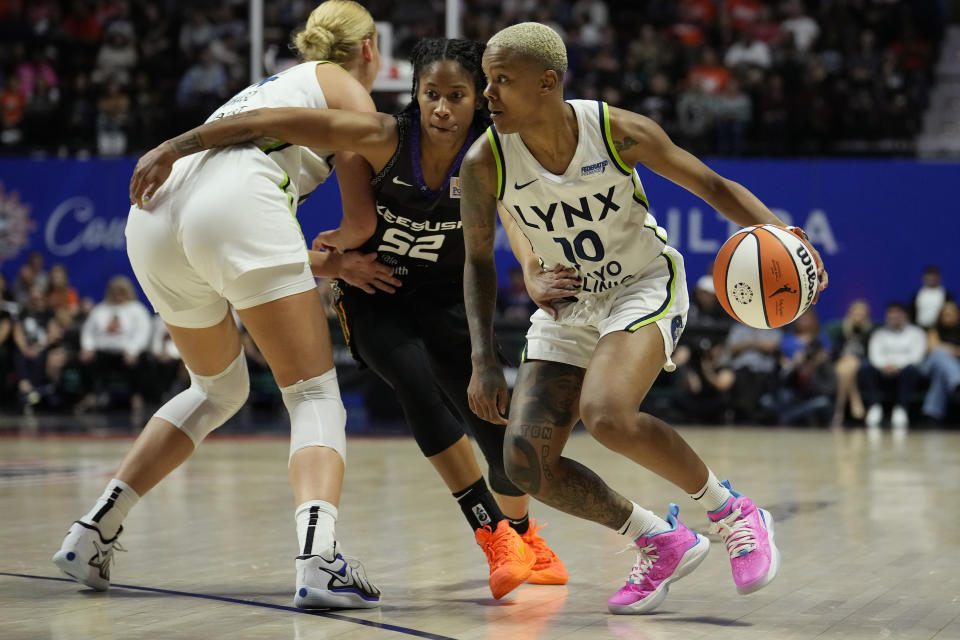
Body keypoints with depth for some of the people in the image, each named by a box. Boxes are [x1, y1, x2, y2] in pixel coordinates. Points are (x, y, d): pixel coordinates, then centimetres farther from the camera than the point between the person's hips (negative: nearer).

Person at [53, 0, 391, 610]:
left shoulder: (265, 90, 39)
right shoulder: (346, 88, 20)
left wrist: (335, 265, 27)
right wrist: (345, 249, 35)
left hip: (153, 215, 7)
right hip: (236, 209, -7)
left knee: (219, 389, 27)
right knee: (315, 395, -1)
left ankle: (93, 534, 22)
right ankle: (318, 557, -26)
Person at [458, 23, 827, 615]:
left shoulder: (618, 132, -21)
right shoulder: (485, 164, -16)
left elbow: (712, 186, -9)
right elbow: (479, 260, -1)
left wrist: (778, 234, -27)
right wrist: (485, 361, -9)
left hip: (644, 288, -4)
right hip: (567, 308, 4)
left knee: (606, 415, -32)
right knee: (526, 462, -11)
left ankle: (734, 514, -9)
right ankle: (662, 544, 10)